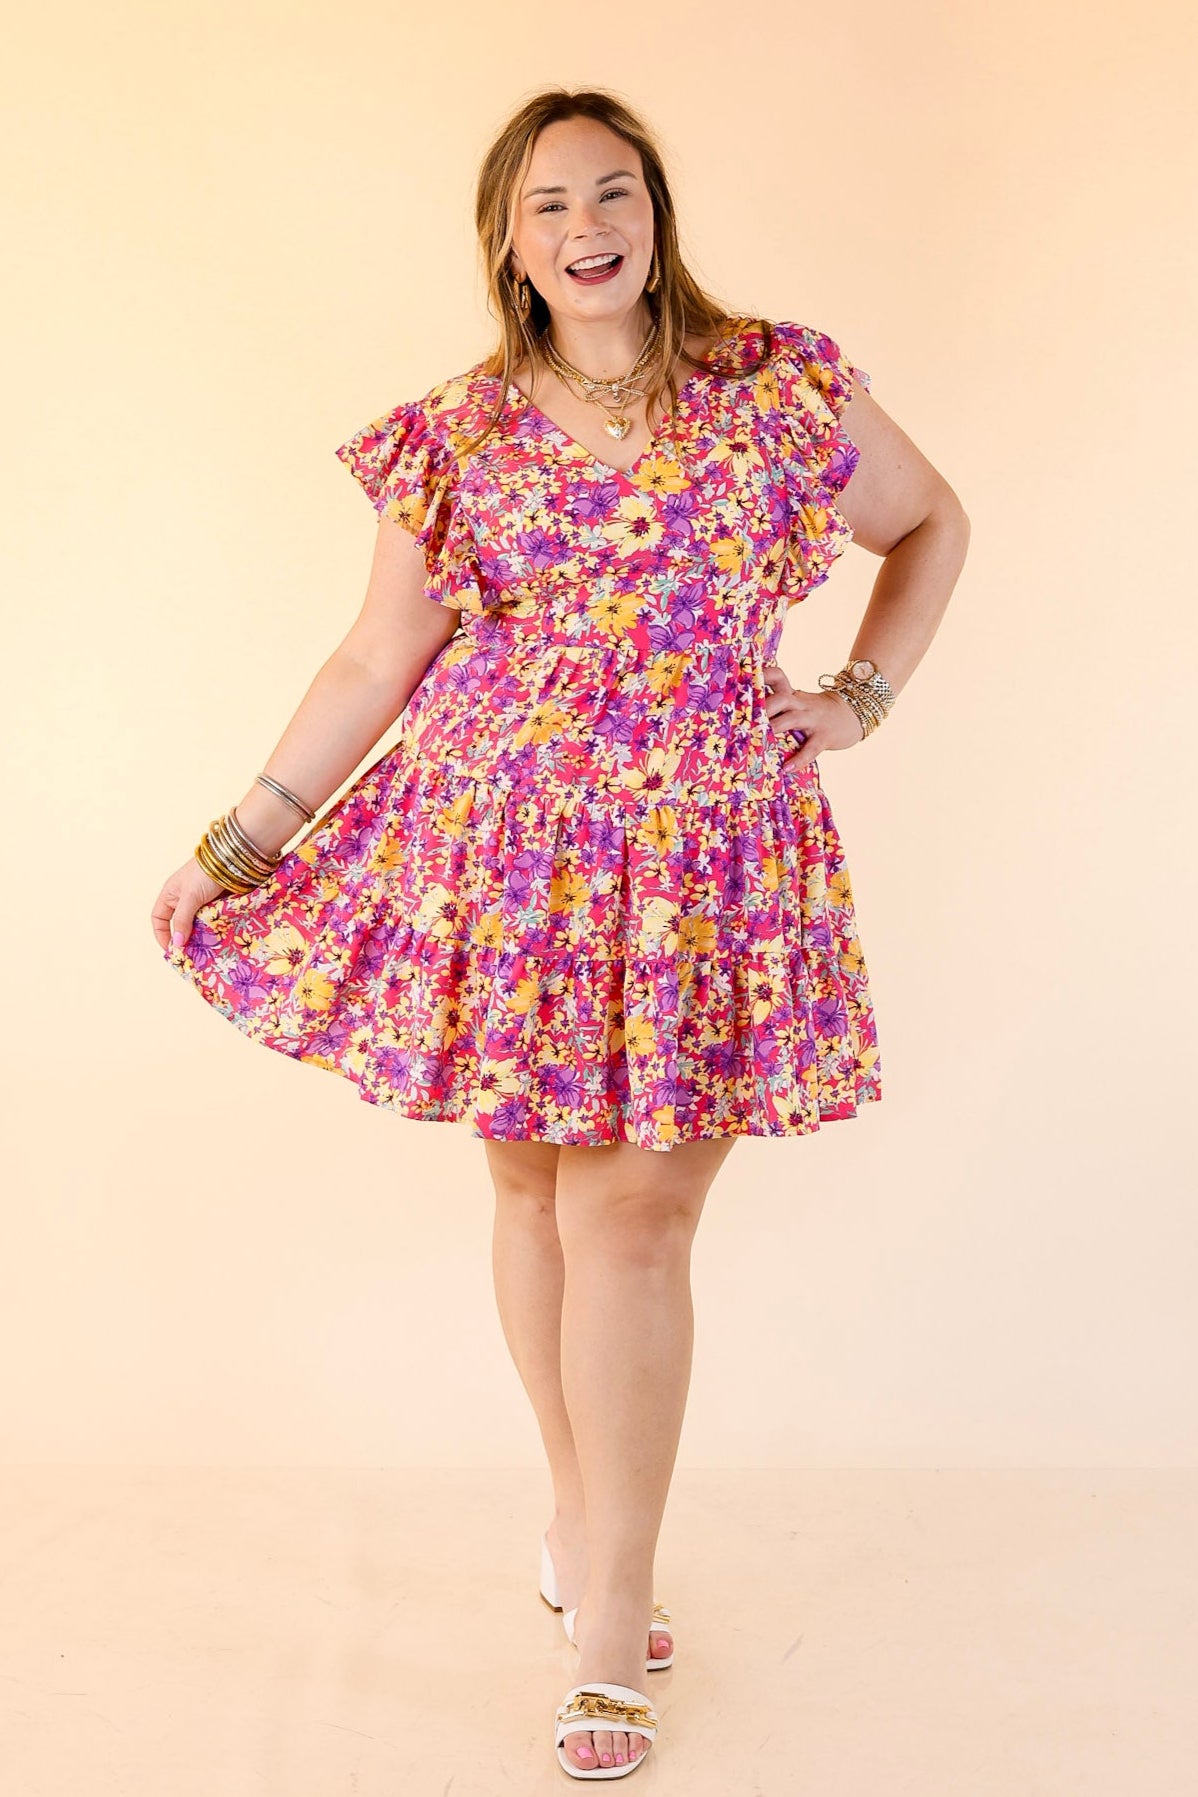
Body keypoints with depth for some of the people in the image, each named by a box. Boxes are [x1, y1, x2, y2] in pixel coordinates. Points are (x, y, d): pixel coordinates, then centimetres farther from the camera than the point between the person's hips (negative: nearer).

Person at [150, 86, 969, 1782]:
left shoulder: (781, 384, 3)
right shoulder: (460, 434, 5)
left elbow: (933, 524, 17)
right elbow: (374, 665, 6)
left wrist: (860, 696, 6)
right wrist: (238, 841, 4)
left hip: (698, 845, -1)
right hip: (502, 848, 2)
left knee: (629, 1215, -5)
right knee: (537, 1186, 9)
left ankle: (609, 1605, 8)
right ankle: (590, 1520, 30)